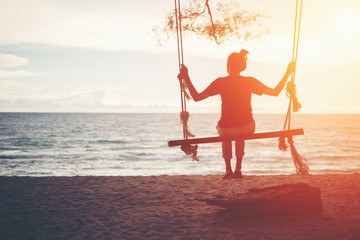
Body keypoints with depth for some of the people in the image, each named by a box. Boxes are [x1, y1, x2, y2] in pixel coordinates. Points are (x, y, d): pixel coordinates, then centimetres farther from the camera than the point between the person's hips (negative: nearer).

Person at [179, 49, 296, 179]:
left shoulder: (221, 82, -9)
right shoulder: (250, 81, -5)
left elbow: (196, 97, -6)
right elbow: (275, 92, 3)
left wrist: (186, 78, 2)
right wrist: (288, 73, 12)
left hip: (226, 130, -1)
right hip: (247, 129, 2)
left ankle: (228, 169, 31)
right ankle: (238, 169, 35)